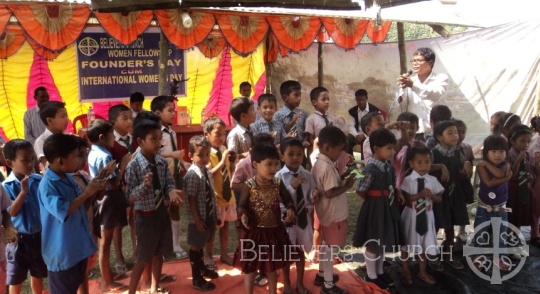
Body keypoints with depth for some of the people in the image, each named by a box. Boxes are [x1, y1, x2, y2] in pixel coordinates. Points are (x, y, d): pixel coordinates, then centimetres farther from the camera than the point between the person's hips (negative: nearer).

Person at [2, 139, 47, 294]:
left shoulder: (39, 180, -5)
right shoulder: (7, 186, -13)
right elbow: (11, 212, -22)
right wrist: (23, 191, -27)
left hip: (39, 235, 3)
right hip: (19, 238, -3)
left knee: (38, 274, 22)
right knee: (16, 279, 14)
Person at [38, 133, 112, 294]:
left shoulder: (68, 178, 4)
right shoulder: (47, 184, -22)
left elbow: (82, 205, 12)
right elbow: (62, 211, -33)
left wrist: (97, 184, 0)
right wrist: (86, 192, -28)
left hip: (78, 246, 8)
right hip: (62, 251, -8)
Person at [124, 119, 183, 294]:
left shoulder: (162, 162, -2)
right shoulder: (133, 166, -19)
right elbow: (130, 196, -18)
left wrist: (171, 191, -16)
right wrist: (144, 184, -35)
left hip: (163, 212, 6)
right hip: (146, 216, -6)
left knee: (159, 254, 20)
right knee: (143, 258, 6)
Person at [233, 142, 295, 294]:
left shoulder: (278, 184, -5)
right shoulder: (249, 186, -14)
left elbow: (287, 199, 4)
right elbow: (242, 205, -10)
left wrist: (290, 209, -16)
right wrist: (243, 215, -31)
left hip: (275, 231, 4)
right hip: (254, 232, -3)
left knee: (272, 267, 21)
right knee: (250, 268, 9)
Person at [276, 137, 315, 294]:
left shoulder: (307, 176, -6)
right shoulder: (279, 176, -16)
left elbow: (311, 199, 2)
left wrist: (311, 219, -5)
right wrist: (293, 186, -28)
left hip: (303, 218, 3)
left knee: (301, 252, 18)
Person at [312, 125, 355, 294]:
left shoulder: (319, 163, 4)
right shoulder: (327, 167, -27)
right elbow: (330, 193, -29)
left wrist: (341, 178, 3)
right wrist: (347, 185, -19)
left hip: (327, 212, 10)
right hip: (334, 214, -10)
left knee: (327, 244, 24)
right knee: (331, 247, 4)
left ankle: (322, 274, 39)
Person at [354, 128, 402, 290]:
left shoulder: (388, 166, 2)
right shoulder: (371, 169, -24)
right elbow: (360, 191, -18)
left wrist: (398, 193, -2)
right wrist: (374, 201, -4)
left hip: (388, 208, 8)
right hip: (374, 209, -8)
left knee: (382, 242, 21)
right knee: (373, 244, 8)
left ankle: (379, 271, 37)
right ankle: (371, 275, 24)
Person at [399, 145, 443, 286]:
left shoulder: (433, 180, -3)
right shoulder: (408, 180, -14)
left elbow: (439, 199, 2)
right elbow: (405, 198, -17)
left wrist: (431, 195, -18)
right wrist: (420, 194, -27)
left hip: (426, 216, 3)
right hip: (411, 216, -3)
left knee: (425, 245, 16)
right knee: (407, 244, 13)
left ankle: (422, 272, 36)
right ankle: (405, 271, 33)